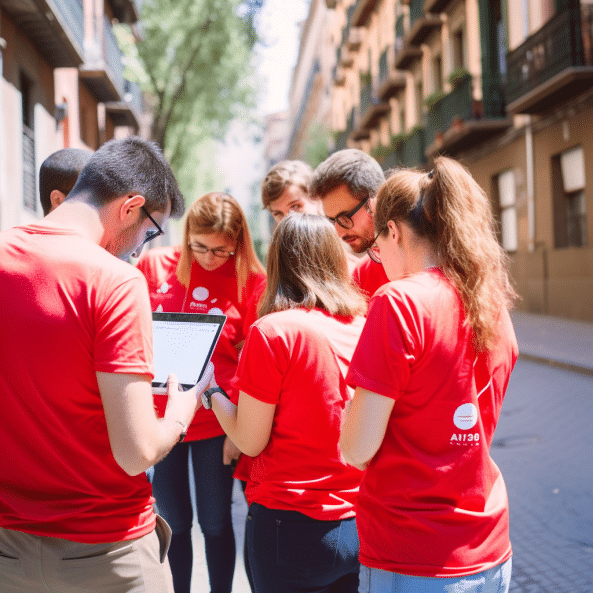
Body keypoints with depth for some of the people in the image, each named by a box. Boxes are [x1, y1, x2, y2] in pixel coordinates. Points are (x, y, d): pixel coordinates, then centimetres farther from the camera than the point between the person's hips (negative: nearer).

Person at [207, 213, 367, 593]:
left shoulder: (273, 331, -14)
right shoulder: (365, 325, 0)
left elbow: (251, 442, -10)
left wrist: (210, 391, 6)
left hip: (294, 524, -5)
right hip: (363, 525, 5)